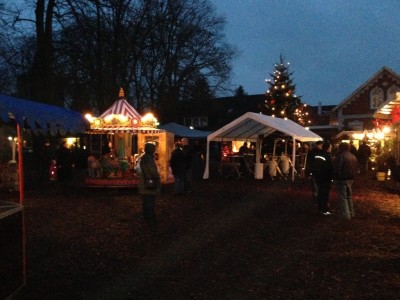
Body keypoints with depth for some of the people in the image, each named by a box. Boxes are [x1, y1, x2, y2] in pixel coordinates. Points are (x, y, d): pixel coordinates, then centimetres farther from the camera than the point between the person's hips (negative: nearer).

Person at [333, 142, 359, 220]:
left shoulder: (340, 156, -19)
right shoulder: (353, 156, 10)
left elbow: (337, 168, -22)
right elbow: (356, 168, 15)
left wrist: (336, 177, -7)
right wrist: (353, 175, 18)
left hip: (342, 179, -9)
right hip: (350, 179, 9)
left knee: (343, 197, -2)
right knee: (349, 196, 21)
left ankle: (345, 215, -1)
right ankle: (351, 213, 29)